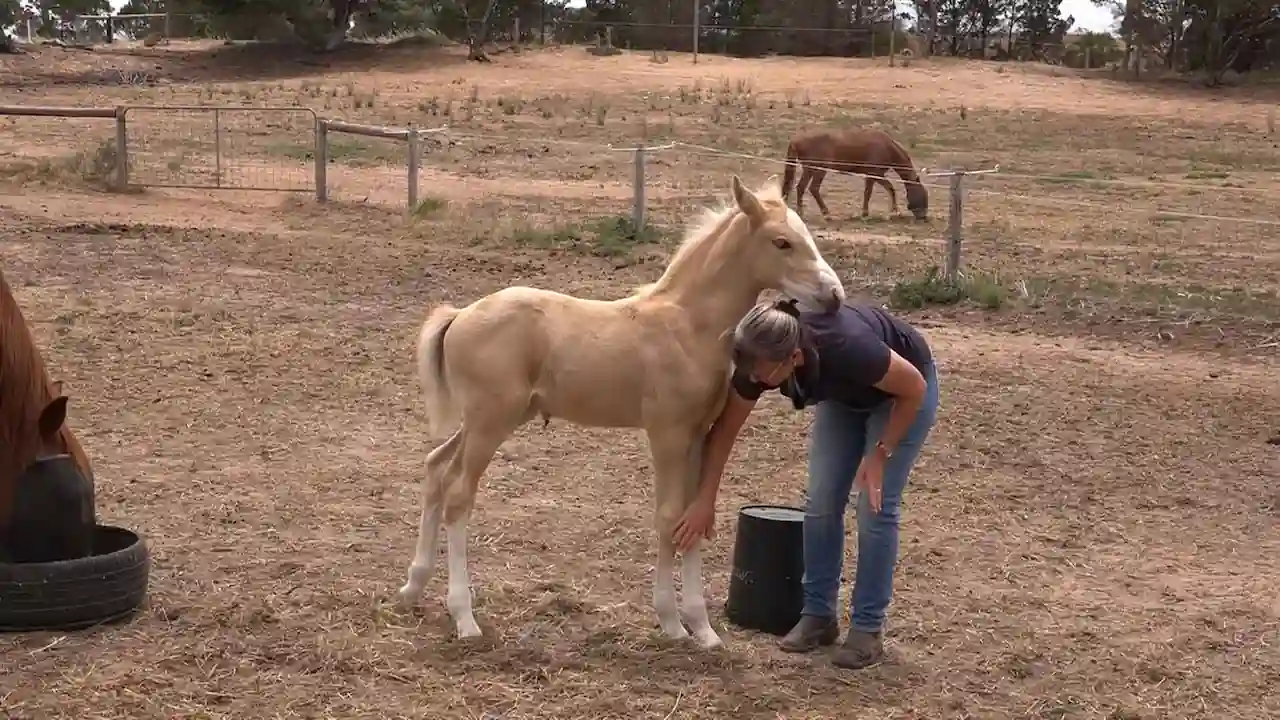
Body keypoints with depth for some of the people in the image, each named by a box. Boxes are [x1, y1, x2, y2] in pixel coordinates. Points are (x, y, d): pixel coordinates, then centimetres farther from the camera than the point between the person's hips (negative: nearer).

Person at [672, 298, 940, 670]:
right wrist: (705, 501, -14)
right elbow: (724, 429, -14)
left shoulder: (847, 348, -44)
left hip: (899, 393, -5)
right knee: (821, 502, -2)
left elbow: (914, 388, -25)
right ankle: (818, 615, 10)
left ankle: (868, 628, 0)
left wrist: (880, 454, -22)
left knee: (876, 508, -9)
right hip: (844, 395, 5)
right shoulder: (761, 360, -29)